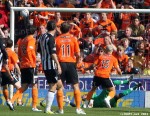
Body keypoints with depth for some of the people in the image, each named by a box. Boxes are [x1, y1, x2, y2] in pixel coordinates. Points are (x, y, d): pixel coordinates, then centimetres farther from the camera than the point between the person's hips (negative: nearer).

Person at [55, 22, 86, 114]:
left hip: (60, 63, 0)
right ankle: (78, 108, -2)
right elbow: (78, 54, -2)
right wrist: (76, 62, 15)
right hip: (71, 63, 0)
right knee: (76, 86, 5)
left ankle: (60, 109, 2)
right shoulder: (73, 39, 1)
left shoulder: (57, 39, 1)